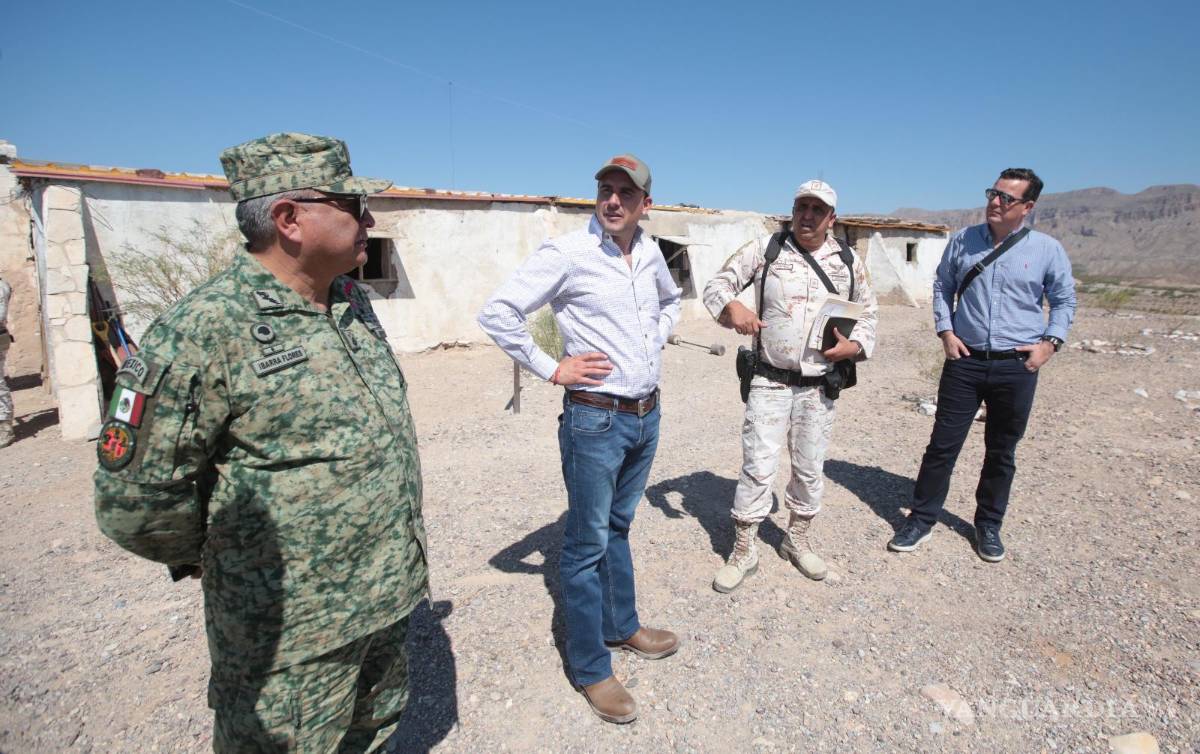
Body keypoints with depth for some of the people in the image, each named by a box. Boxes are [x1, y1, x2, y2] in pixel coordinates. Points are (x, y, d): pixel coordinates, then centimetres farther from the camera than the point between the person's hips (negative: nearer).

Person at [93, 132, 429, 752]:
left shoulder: (353, 304, 3)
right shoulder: (205, 330, -22)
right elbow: (135, 498, -17)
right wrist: (213, 561, 0)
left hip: (390, 603, 7)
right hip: (291, 636, -6)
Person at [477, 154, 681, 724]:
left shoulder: (650, 253, 7)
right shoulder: (566, 253, -13)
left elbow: (671, 300, 28)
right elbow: (497, 313, -16)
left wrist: (655, 342, 13)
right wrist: (551, 369, -15)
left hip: (647, 415, 7)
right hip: (595, 419, -6)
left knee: (619, 527, 22)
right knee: (588, 543, 5)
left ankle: (621, 626, 41)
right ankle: (590, 670, 22)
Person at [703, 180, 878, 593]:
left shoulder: (849, 261, 6)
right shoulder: (764, 249, -2)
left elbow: (868, 312, 17)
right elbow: (717, 284, -2)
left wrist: (857, 345, -4)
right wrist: (731, 305, -25)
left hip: (819, 387, 3)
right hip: (770, 382, -3)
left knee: (811, 469, 14)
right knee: (758, 467, -3)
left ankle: (798, 540, 35)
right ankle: (743, 551, 14)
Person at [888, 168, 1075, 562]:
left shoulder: (1048, 250, 1)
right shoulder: (963, 240, 4)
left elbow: (1064, 300, 12)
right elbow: (942, 286, 14)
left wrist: (1050, 342, -2)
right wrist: (945, 330, 2)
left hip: (1017, 367, 0)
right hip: (965, 361, 0)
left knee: (1002, 452, 12)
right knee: (943, 444, 1)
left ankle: (989, 526, 28)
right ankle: (921, 519, 13)